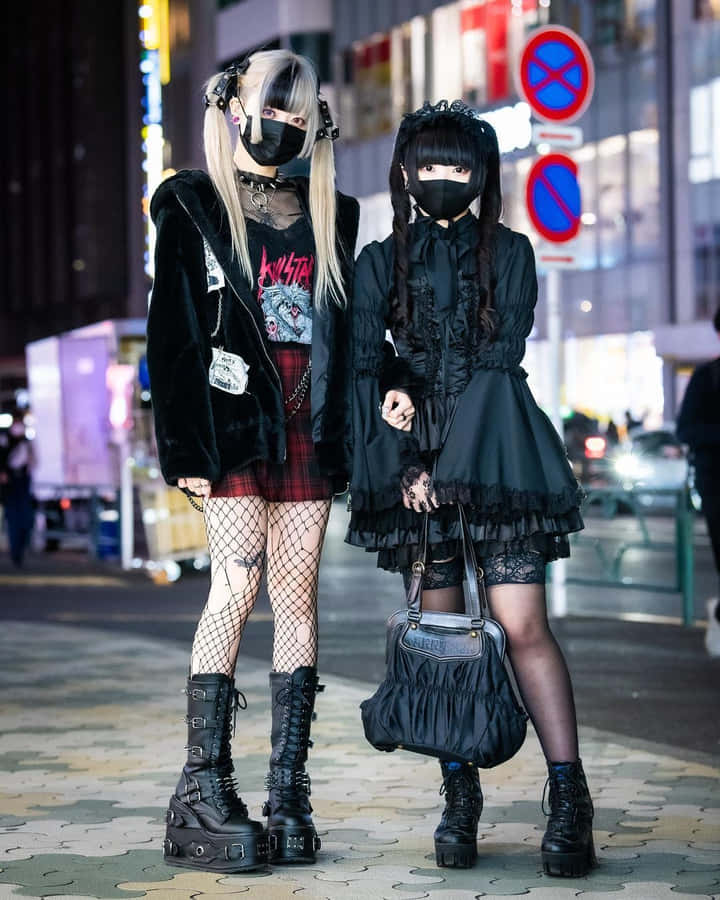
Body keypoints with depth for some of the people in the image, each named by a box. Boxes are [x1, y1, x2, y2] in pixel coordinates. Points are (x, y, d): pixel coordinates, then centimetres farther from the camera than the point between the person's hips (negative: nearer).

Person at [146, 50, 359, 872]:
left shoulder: (330, 216, 16)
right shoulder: (194, 206, 4)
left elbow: (344, 333, 17)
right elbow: (173, 334, -1)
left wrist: (347, 438, 7)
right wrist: (186, 445, -9)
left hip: (310, 429, 4)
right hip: (237, 424, -4)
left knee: (297, 600, 1)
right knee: (234, 590, -12)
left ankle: (288, 793, 2)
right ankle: (203, 789, -10)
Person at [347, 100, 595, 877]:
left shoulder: (509, 253, 6)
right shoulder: (380, 263, 13)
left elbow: (500, 360, -2)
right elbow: (365, 363, 7)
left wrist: (444, 461, -9)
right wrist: (390, 396, -14)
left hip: (494, 456, -2)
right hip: (415, 459, 2)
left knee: (523, 628, -11)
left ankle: (569, 800, -10)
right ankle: (459, 799, 7)